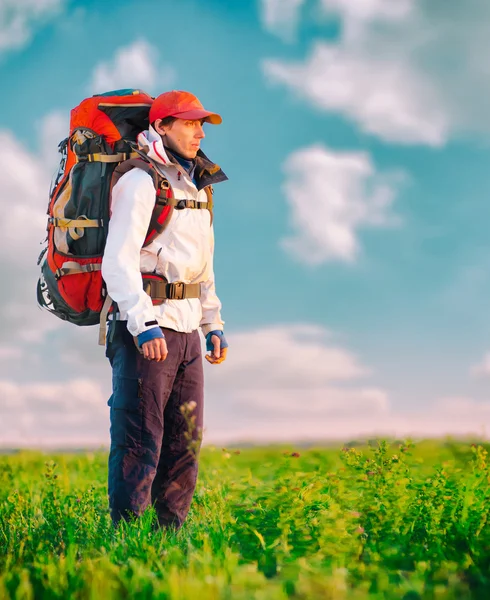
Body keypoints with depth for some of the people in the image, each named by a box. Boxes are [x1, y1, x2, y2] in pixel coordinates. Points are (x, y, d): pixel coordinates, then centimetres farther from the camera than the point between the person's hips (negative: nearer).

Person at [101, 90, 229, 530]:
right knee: (140, 441, -7)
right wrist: (144, 323, -25)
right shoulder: (140, 183, -6)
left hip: (186, 330, 8)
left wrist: (213, 324, 18)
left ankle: (172, 534, 17)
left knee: (185, 443, 9)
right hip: (145, 329, -8)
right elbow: (118, 261, -16)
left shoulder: (196, 189, 20)